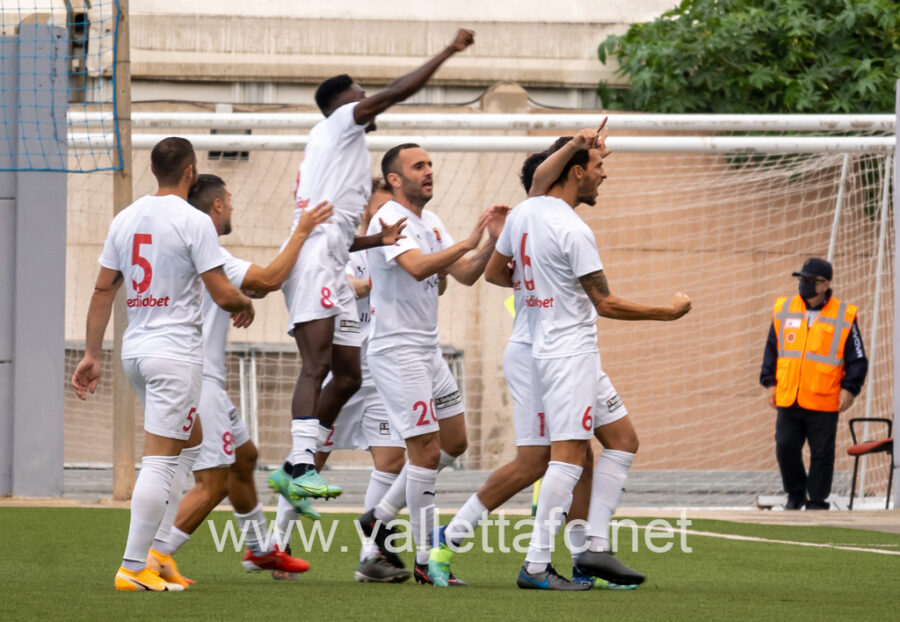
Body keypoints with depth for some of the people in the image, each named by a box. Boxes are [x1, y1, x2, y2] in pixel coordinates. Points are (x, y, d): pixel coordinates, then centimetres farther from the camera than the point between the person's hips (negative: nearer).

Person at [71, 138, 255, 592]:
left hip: (134, 350, 7)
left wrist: (92, 355, 15)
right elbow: (222, 294, -11)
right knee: (160, 460, -6)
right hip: (176, 352, -7)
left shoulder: (125, 219, 7)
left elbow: (103, 291, 10)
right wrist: (245, 306, 11)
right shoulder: (194, 222, -11)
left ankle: (155, 548, 14)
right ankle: (133, 568, -9)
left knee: (191, 438, 23)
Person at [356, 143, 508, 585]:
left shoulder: (430, 223, 14)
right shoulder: (389, 220, -14)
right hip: (397, 349, -9)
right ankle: (425, 560, -2)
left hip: (428, 350, 9)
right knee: (427, 451, -9)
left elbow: (465, 275, 11)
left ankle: (380, 518, 22)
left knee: (454, 442, 13)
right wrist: (469, 242, -33)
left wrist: (492, 241, -4)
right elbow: (418, 267, -31)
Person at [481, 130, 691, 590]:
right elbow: (605, 303, -14)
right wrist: (668, 312, -4)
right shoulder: (573, 231, -17)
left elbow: (494, 272, 20)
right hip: (570, 352, -10)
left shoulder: (524, 212, 9)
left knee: (623, 439, 12)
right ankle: (536, 566, -14)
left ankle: (595, 547, 7)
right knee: (569, 455, -12)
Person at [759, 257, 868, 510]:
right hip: (787, 399, 3)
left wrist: (850, 388, -7)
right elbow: (771, 349, 15)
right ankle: (796, 494, 21)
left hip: (824, 402, -3)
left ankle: (817, 501, 13)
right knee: (786, 447, 2)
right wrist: (769, 382, 9)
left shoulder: (845, 316, -1)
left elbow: (857, 359, 3)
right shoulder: (783, 309, 8)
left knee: (821, 453, 2)